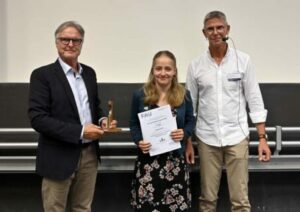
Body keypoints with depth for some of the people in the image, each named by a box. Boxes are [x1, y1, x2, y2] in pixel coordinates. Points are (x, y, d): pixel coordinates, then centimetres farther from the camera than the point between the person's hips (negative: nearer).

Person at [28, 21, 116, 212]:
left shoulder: (89, 73, 9)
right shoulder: (42, 75, -9)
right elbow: (37, 118, -17)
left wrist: (102, 120, -4)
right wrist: (79, 131, -21)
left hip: (89, 154, 5)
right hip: (59, 157, -5)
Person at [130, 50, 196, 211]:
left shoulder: (184, 95, 1)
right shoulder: (140, 95, -2)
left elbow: (190, 121, 9)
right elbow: (134, 124, 6)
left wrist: (185, 133, -11)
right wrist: (138, 141, -12)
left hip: (175, 159, 1)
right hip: (148, 159, -1)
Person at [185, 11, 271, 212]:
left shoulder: (243, 60, -1)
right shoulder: (196, 65, 1)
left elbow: (254, 100, 0)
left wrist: (263, 137, -4)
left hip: (237, 136, -1)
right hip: (207, 138, 1)